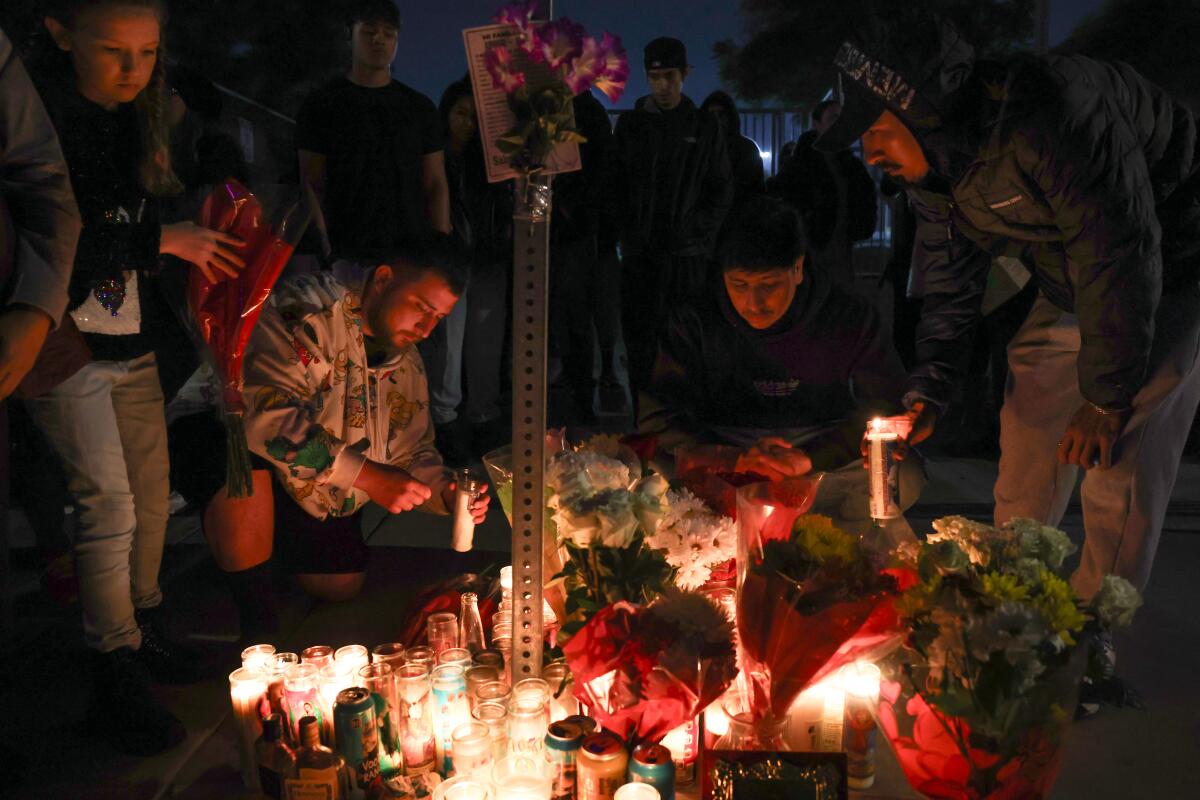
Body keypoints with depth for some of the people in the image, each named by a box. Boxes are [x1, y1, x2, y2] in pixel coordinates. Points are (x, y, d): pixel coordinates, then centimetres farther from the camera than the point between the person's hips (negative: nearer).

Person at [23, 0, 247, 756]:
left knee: (152, 495, 13)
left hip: (132, 339, 7)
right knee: (110, 506, -6)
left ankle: (145, 630, 33)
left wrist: (209, 225, -1)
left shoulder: (136, 118, 7)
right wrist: (161, 239, -20)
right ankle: (116, 683, 9)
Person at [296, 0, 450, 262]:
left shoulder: (420, 108, 12)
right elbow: (313, 188, 1)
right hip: (346, 255, -2)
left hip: (413, 253, 2)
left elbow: (436, 185, 10)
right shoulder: (322, 105, 6)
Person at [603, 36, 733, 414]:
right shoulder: (630, 124, 7)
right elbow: (613, 185, 7)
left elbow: (722, 190, 8)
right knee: (639, 338, 1)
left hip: (688, 254, 0)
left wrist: (698, 231, -4)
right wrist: (626, 229, -3)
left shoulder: (704, 126, 6)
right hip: (640, 253, 0)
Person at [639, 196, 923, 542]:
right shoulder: (693, 323, -4)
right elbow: (659, 420, -8)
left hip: (830, 462, 1)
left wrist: (809, 457, -22)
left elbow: (886, 409, -8)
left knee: (903, 480, -29)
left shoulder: (851, 318, -4)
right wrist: (736, 459, -24)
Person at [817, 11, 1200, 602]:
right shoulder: (932, 170, -10)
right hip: (1067, 285, 8)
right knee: (1027, 430, 9)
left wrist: (1108, 399, -25)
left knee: (1121, 462, -12)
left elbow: (1123, 256, -33)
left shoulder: (1054, 118, -37)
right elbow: (949, 286, 0)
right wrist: (928, 391, -9)